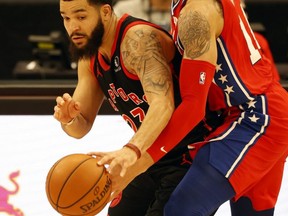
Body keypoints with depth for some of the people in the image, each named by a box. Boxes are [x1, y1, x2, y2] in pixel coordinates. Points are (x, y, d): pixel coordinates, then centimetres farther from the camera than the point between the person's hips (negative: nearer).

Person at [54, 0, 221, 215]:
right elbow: (81, 127, 6)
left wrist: (131, 150, -54)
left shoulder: (138, 38, -23)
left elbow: (162, 105, -38)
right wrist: (69, 118, -18)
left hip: (196, 153, -9)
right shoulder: (90, 57, 5)